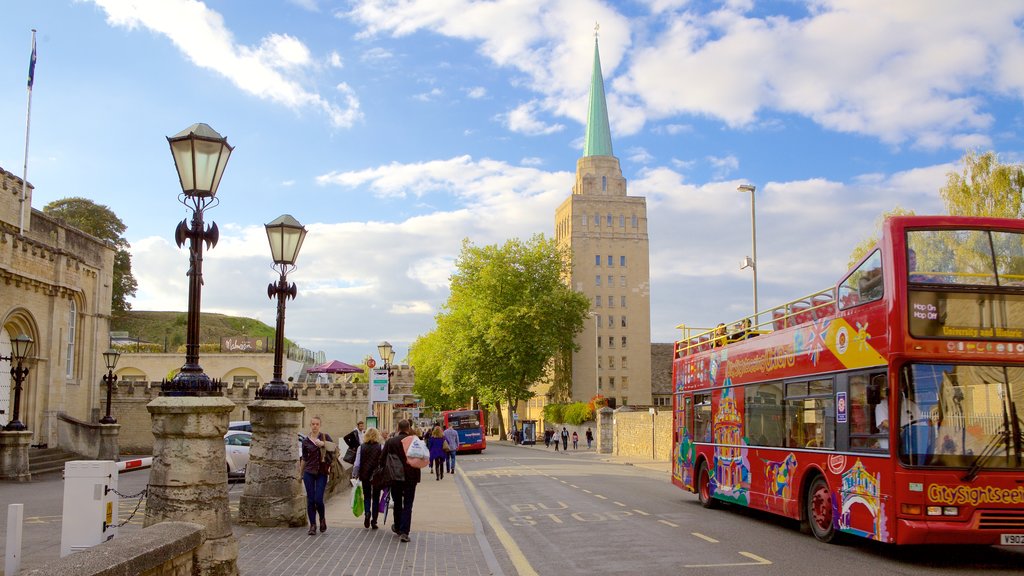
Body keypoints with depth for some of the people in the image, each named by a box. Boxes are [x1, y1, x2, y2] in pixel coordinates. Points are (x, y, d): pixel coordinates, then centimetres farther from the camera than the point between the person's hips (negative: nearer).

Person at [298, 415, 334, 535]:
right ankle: (312, 525, 10)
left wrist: (323, 444, -17)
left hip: (322, 473, -1)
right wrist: (300, 473, 14)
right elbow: (304, 458, 13)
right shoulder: (305, 440, 5)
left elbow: (335, 450, -5)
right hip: (309, 472, 1)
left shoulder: (325, 437, 2)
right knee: (310, 500, -1)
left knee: (318, 499, -8)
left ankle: (322, 519, 19)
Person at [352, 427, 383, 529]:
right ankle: (374, 521, 8)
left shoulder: (361, 448, -1)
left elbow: (357, 464, -1)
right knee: (375, 498, 9)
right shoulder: (381, 448, -5)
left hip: (365, 476, 1)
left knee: (367, 497, 15)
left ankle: (367, 513, -12)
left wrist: (355, 475, 8)